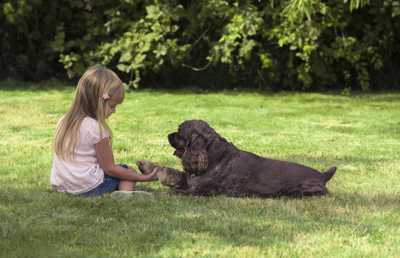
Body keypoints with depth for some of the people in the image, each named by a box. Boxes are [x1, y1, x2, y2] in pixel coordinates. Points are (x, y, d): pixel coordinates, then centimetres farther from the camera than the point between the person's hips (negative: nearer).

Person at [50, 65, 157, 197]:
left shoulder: (64, 121, 7)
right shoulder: (96, 128, -15)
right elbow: (110, 168, -8)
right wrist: (142, 178, -3)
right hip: (88, 188, -7)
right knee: (128, 171, 11)